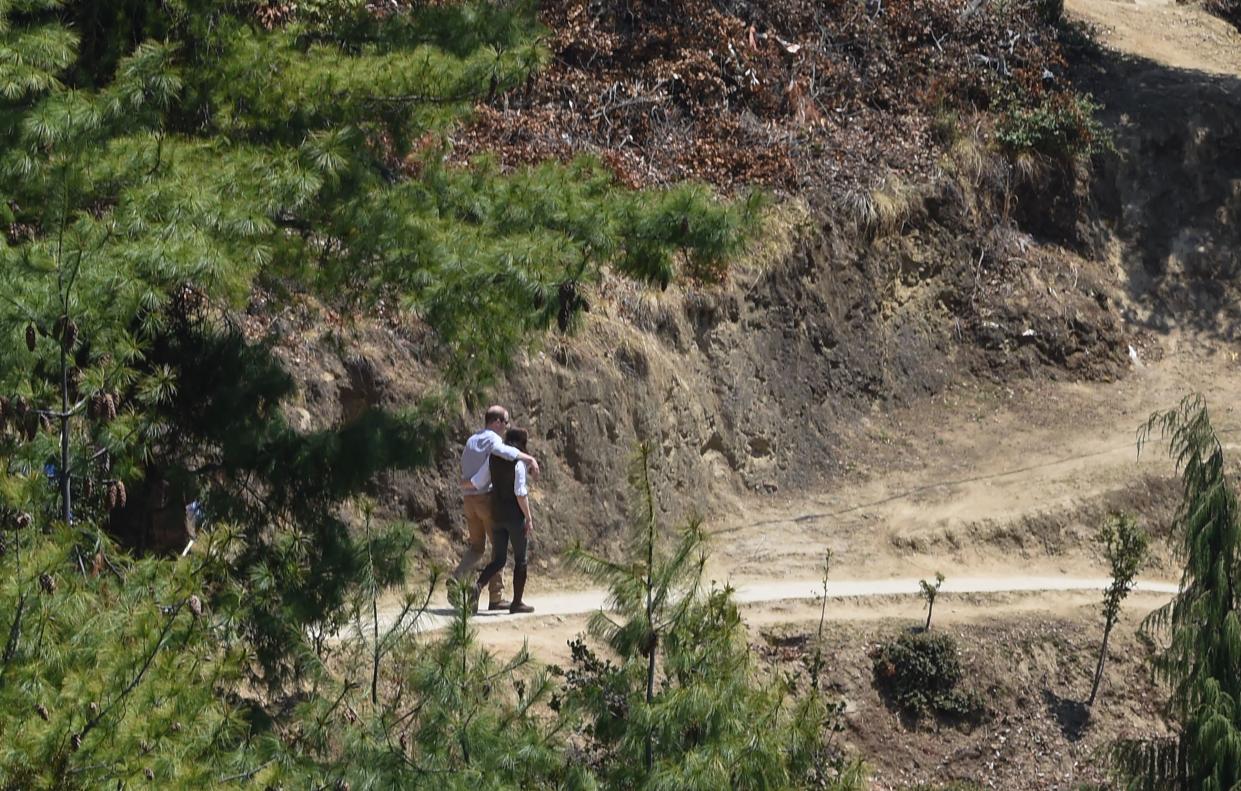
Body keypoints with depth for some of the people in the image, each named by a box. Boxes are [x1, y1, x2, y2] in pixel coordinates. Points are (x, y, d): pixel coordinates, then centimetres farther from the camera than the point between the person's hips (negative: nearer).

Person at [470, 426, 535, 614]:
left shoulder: (493, 459, 5)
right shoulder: (518, 461, -13)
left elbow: (478, 482, 3)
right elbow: (520, 493, -17)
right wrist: (529, 518, -12)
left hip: (496, 514, 5)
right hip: (515, 515, -5)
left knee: (498, 560, 8)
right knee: (520, 559, 9)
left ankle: (478, 586, -18)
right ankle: (517, 602, 12)